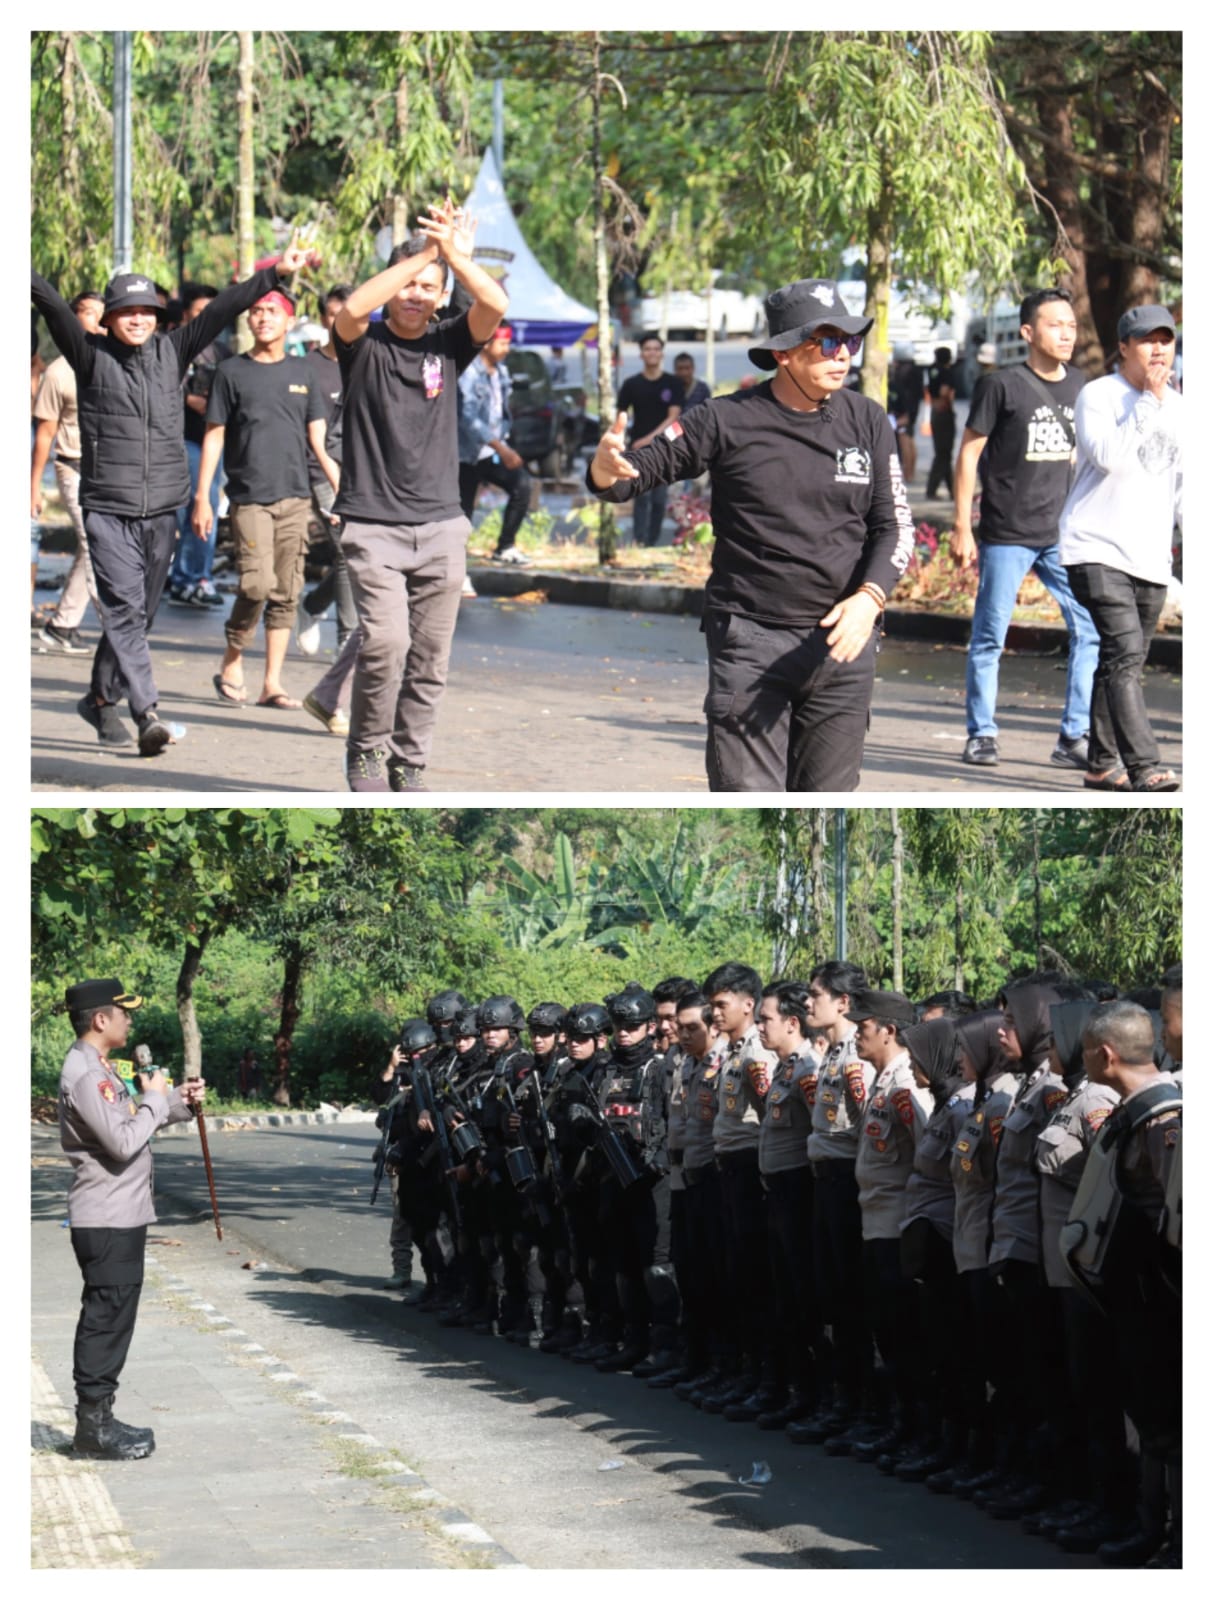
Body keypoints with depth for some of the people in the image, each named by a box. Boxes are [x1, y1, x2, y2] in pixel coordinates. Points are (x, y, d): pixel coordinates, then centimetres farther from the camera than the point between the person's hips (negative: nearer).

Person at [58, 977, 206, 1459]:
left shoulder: (99, 1069, 15)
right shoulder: (85, 1075, -19)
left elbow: (128, 1126, 20)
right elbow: (122, 1142, -25)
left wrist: (180, 1101, 6)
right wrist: (154, 1098, -12)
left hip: (118, 1218, 10)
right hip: (106, 1221, -10)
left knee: (108, 1320, 14)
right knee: (107, 1320, -6)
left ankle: (98, 1418, 21)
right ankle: (94, 1427, -2)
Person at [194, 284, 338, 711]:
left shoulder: (300, 372, 12)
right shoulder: (232, 372, 4)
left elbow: (318, 437, 12)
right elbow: (214, 437, 4)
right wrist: (202, 496, -1)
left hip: (294, 497, 3)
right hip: (249, 497, -3)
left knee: (286, 593, 2)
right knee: (257, 583, -16)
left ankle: (272, 683, 8)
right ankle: (232, 661, 5)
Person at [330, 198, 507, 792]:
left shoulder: (448, 345, 9)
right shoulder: (365, 345, 2)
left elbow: (494, 305, -9)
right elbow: (352, 309, -21)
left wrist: (454, 254, -21)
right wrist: (423, 253, -21)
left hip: (440, 526, 3)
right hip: (372, 525, -3)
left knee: (429, 659, 4)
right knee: (385, 641, -17)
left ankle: (408, 765, 17)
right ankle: (367, 753, 1)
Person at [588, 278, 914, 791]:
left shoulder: (866, 421, 6)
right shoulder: (727, 420, -3)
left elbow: (894, 524, 8)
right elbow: (643, 469, 0)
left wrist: (869, 598, -11)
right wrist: (606, 468, -26)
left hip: (843, 639, 3)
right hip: (749, 640, -3)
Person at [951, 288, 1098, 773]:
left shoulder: (1080, 388, 9)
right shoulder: (1002, 386, -5)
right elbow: (969, 453, -3)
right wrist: (962, 527, -7)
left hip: (1065, 536, 4)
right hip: (1007, 537, -4)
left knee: (1091, 631, -3)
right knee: (990, 637, 1)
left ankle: (1074, 738, 4)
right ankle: (981, 735, 13)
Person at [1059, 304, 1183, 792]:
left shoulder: (1178, 407, 15)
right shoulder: (1098, 395, -4)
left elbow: (1183, 483, 21)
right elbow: (1109, 455, -21)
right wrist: (1148, 401, -17)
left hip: (1151, 559, 6)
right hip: (1096, 550, -6)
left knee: (1124, 662, 10)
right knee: (1124, 654, -18)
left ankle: (1101, 763, 20)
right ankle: (1143, 768, -25)